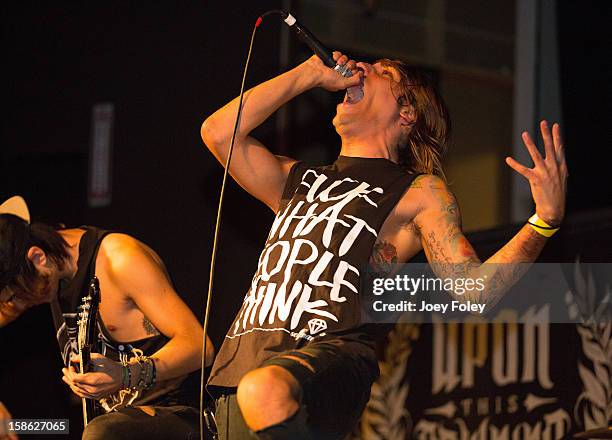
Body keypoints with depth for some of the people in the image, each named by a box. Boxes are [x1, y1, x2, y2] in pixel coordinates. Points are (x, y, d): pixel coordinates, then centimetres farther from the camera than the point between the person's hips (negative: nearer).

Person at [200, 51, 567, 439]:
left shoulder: (419, 191, 15)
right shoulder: (298, 180, 30)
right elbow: (218, 132, 16)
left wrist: (545, 221, -9)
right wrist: (312, 73, 22)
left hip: (331, 351, -5)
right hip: (241, 366, 5)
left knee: (265, 393, -39)